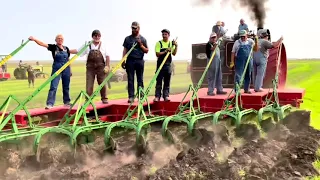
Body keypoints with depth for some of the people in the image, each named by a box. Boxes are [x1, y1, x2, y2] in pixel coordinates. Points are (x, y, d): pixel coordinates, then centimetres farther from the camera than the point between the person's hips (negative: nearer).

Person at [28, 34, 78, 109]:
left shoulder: (66, 48, 9)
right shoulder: (53, 47, 0)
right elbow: (42, 44, -12)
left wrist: (70, 70, 17)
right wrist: (34, 39, -28)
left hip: (66, 69, 4)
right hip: (57, 69, -3)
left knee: (66, 87, 12)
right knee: (53, 87, -9)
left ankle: (67, 102, 25)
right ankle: (50, 104, -9)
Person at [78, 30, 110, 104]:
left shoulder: (103, 45, 5)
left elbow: (107, 56, 6)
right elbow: (78, 52, 11)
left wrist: (107, 66, -2)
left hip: (101, 67, 0)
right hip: (90, 67, 0)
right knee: (89, 85, 0)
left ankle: (104, 99, 18)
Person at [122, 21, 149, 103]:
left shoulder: (142, 39, 9)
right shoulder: (127, 38, 10)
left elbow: (146, 51, 8)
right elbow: (125, 50, 9)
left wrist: (140, 45, -8)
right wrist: (123, 61, 1)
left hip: (139, 61, 0)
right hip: (130, 60, 0)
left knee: (140, 80, 4)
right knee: (130, 79, -1)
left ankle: (141, 96, 9)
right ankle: (131, 96, 2)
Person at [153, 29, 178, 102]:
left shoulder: (171, 43, 9)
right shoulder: (159, 43, -2)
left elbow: (174, 53, 1)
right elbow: (157, 54, -11)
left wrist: (176, 46, -11)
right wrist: (165, 51, -20)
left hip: (168, 65, 3)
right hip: (160, 64, -3)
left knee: (167, 81, 6)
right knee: (159, 81, -1)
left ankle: (166, 96, 11)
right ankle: (157, 96, 3)